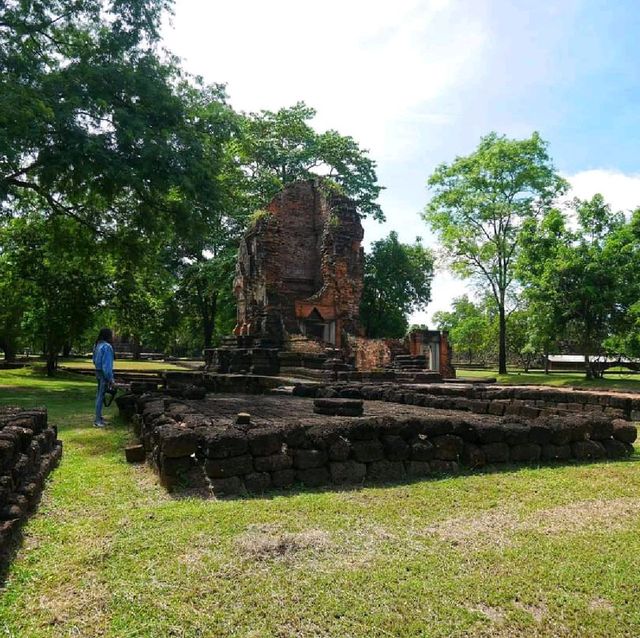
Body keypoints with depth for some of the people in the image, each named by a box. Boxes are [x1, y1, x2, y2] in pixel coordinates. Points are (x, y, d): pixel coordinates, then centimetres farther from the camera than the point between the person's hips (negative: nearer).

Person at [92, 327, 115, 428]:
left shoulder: (98, 345, 10)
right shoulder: (107, 346, -17)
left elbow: (95, 360, 16)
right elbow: (107, 364, -19)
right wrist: (110, 378, -15)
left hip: (98, 372, 10)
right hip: (104, 374, -10)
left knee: (99, 395, 16)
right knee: (101, 396, -5)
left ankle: (98, 418, 26)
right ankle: (97, 420, -2)